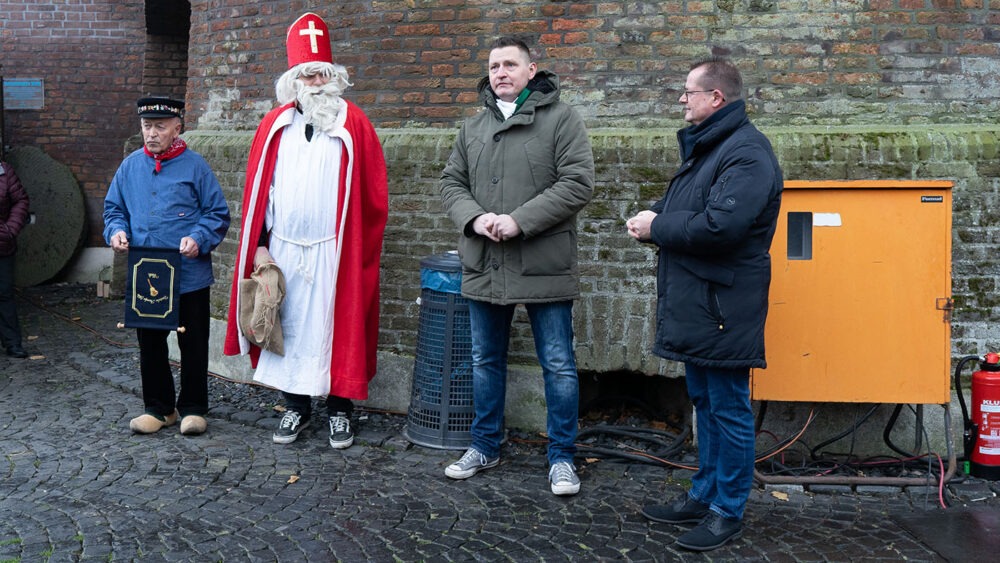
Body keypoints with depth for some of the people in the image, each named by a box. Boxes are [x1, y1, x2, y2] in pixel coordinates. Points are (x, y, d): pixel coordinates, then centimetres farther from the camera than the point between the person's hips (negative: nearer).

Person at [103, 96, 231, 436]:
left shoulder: (195, 166, -5)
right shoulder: (130, 166, 6)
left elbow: (218, 213, -3)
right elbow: (114, 207, 16)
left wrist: (199, 239, -19)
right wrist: (116, 230, -4)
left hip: (190, 276, -4)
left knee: (193, 344, 7)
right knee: (150, 344, 13)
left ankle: (193, 409, 21)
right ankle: (158, 408, 27)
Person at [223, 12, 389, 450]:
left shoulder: (353, 125, 0)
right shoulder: (275, 126, 9)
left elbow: (373, 195, -2)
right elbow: (257, 192, 9)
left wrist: (360, 248, -5)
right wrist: (260, 246, 4)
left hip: (335, 251, -3)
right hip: (283, 250, 3)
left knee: (336, 329, 3)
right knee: (289, 327, 8)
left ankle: (340, 410, 17)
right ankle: (296, 406, 23)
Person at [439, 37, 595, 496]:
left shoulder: (561, 119, -4)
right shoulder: (473, 127, 13)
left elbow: (577, 183, -13)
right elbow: (451, 182, 11)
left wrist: (519, 220, -19)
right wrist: (474, 218, -10)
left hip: (544, 268, -5)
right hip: (484, 267, 5)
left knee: (558, 366, 4)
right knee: (485, 361, 15)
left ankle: (562, 457, 18)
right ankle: (485, 446, 31)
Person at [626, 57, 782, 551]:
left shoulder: (746, 153, -18)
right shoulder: (705, 145, 16)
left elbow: (720, 227, -28)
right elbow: (683, 206, 24)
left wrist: (656, 227, -15)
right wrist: (653, 216, 1)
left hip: (723, 304, -10)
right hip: (693, 301, 10)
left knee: (727, 409, 1)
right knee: (704, 401, 18)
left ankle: (727, 511, 13)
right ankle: (703, 495, 30)